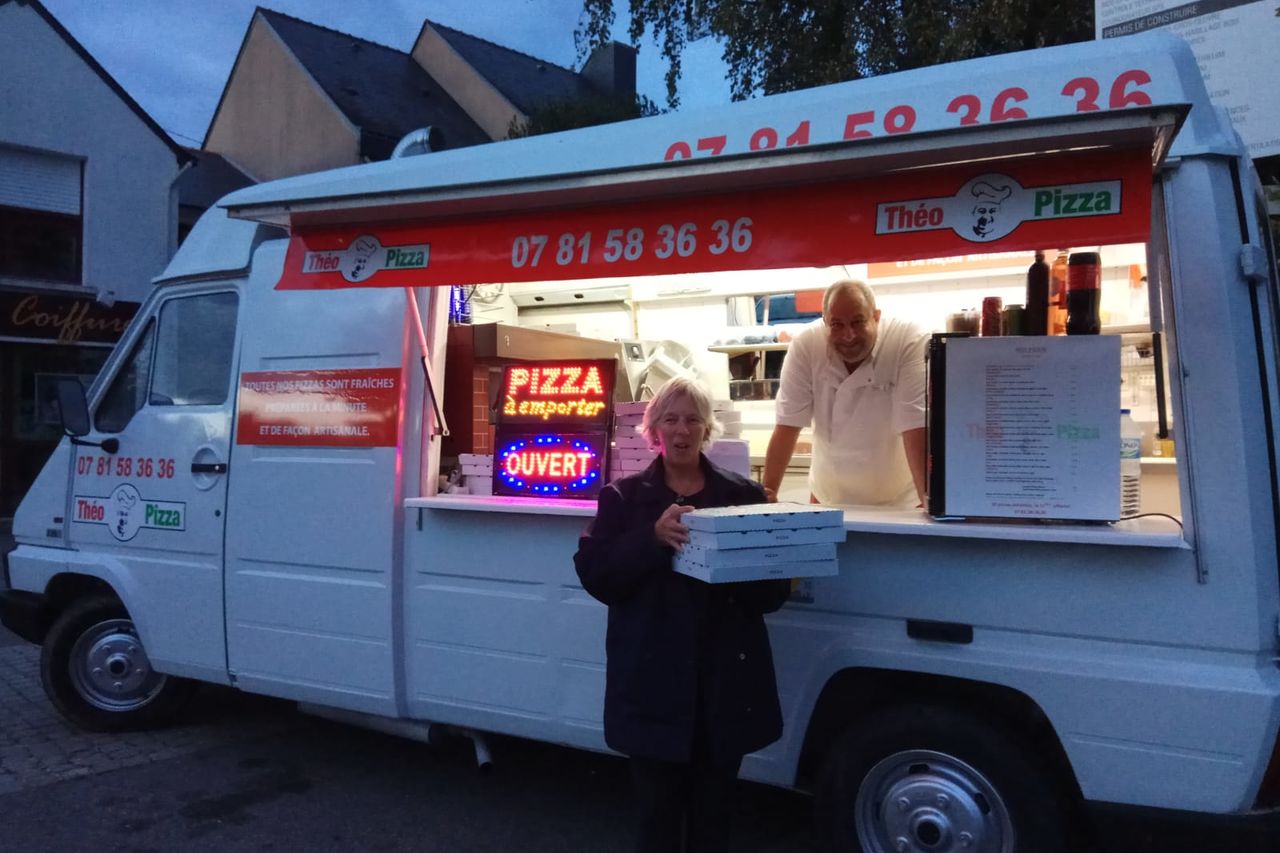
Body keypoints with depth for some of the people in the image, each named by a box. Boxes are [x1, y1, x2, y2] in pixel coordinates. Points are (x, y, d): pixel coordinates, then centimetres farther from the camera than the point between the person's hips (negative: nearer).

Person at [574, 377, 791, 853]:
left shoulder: (743, 495, 5)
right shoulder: (624, 497, 3)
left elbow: (774, 590, 2)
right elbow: (595, 575, -9)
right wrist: (653, 538, -22)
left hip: (727, 679, 2)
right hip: (654, 680, -1)